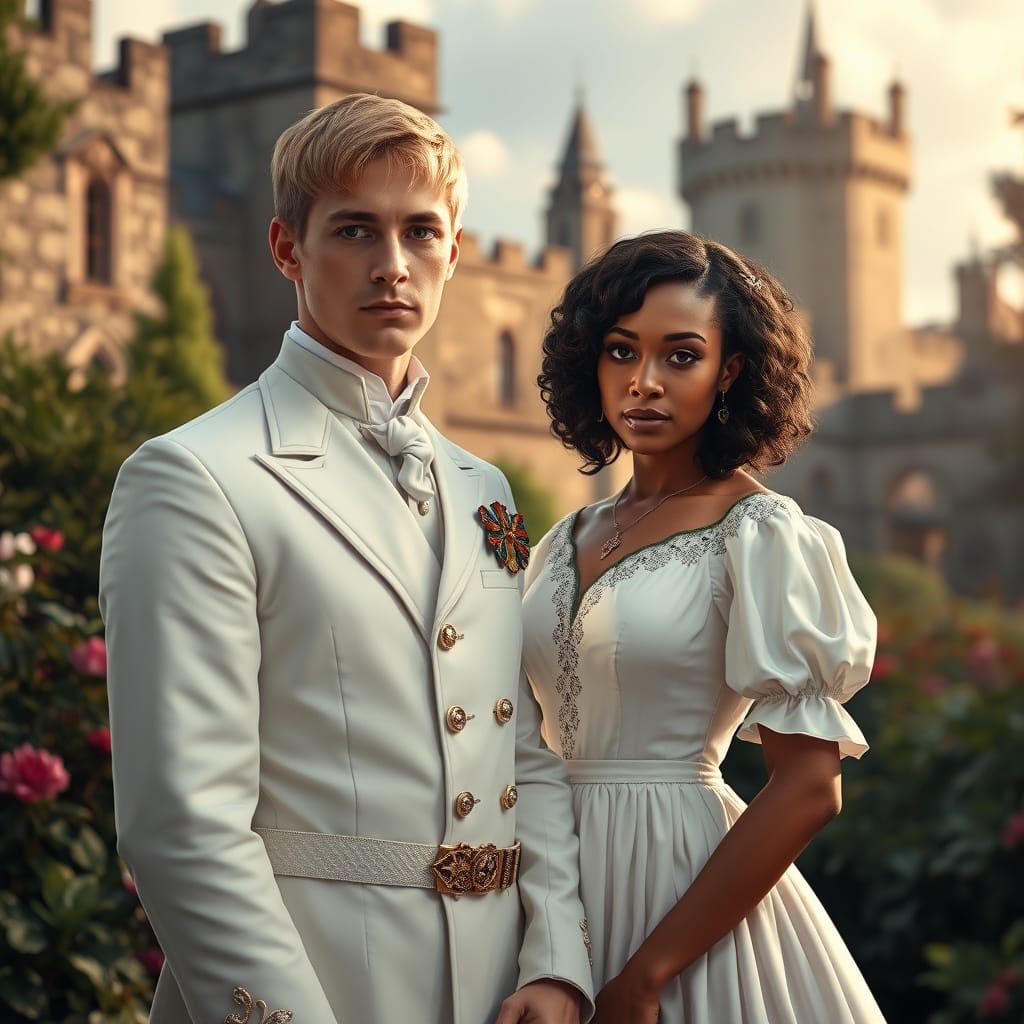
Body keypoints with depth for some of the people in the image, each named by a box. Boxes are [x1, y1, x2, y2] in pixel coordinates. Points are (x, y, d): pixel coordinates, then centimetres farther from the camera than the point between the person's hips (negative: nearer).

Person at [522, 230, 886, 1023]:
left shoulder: (760, 535, -10)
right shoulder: (566, 540, 7)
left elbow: (808, 789, -15)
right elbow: (541, 743, 12)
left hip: (683, 878, -5)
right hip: (565, 879, 6)